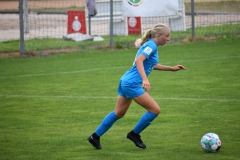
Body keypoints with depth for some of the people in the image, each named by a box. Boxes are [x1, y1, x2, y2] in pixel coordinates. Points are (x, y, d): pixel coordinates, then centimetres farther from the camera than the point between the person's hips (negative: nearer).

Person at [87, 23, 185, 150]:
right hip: (132, 84, -10)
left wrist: (172, 68, 31)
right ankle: (134, 134, 9)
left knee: (118, 113, 19)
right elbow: (139, 61, -28)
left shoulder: (150, 45, 16)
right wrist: (145, 79, -38)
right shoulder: (151, 46, -13)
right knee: (155, 110, -5)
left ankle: (95, 137, 24)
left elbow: (152, 65, 31)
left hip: (126, 81, 10)